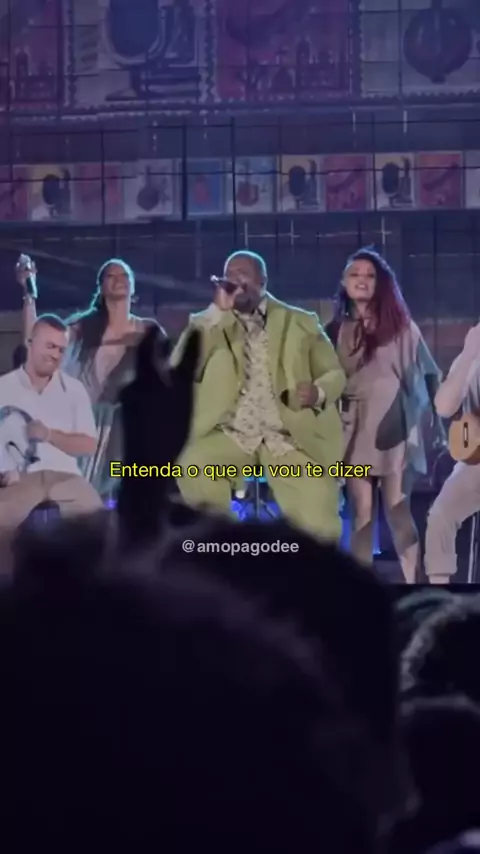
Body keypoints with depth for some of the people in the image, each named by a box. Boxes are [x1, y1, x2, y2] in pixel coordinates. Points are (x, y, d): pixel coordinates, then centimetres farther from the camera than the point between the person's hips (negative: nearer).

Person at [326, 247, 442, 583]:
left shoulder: (401, 325, 4)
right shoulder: (336, 331, 9)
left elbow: (429, 373, 6)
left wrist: (439, 419, 1)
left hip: (395, 430, -2)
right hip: (356, 432, 2)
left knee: (397, 511, -7)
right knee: (362, 514, 1)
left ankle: (413, 581, -5)